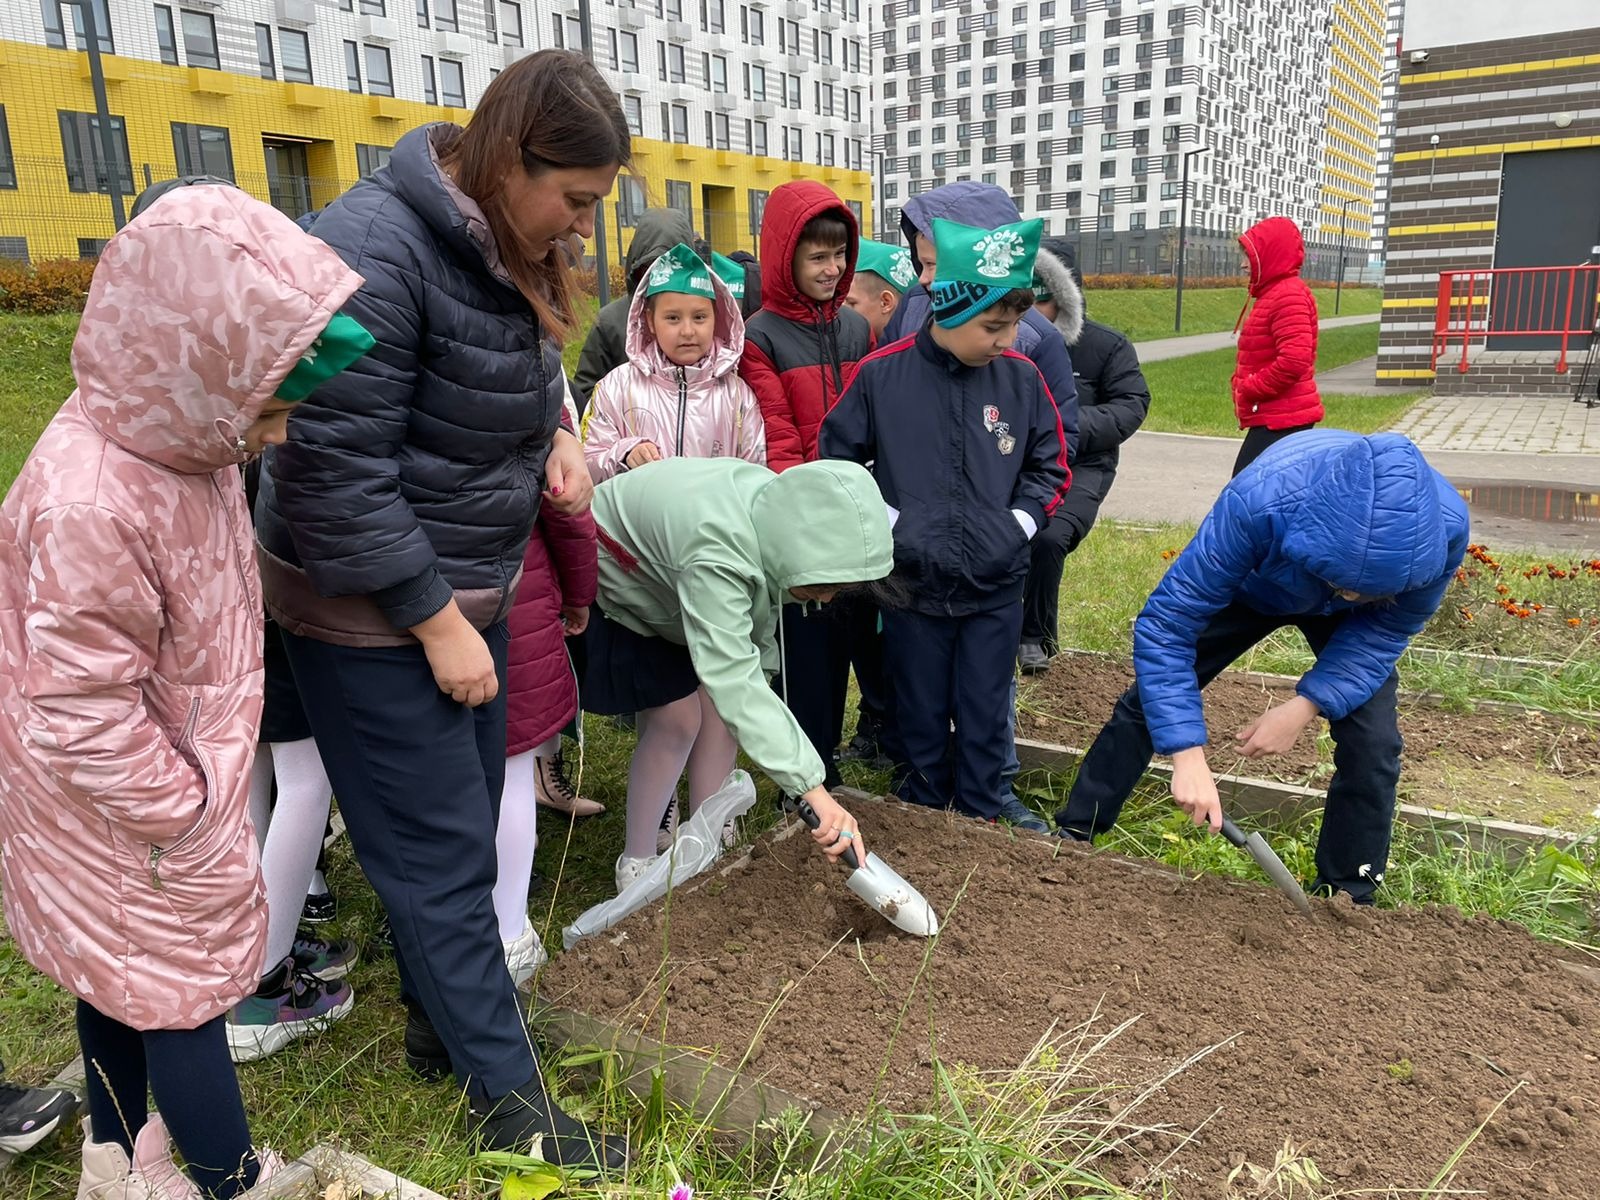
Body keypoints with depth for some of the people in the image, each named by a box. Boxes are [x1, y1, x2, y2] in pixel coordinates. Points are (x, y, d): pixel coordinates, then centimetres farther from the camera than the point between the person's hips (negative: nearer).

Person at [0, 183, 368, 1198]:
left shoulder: (175, 437, -5)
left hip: (180, 784, 9)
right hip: (140, 828, -9)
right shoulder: (87, 509, -34)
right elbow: (81, 716, -28)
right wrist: (189, 816, -18)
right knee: (184, 996, 10)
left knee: (119, 979, 25)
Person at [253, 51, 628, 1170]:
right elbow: (339, 467, -23)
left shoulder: (506, 247, 3)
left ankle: (441, 1028, 37)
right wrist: (437, 621, -18)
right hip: (372, 610, -8)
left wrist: (556, 432, -1)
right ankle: (510, 1098, 16)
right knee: (440, 856, 1)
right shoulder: (377, 249, -23)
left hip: (469, 587, 8)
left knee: (465, 829, 17)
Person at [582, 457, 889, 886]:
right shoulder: (715, 553, -45)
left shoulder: (783, 503, -21)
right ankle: (636, 866, 5)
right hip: (615, 585, -7)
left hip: (669, 579, 7)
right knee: (676, 718, -12)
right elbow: (734, 680, -52)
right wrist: (813, 790, -56)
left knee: (719, 708, -2)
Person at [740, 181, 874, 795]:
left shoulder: (856, 328, 10)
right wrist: (810, 514, -20)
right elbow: (777, 444, -12)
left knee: (840, 637, 13)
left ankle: (827, 761, 29)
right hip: (798, 525, -5)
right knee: (804, 646, 1)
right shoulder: (761, 337, -6)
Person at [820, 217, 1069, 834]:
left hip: (995, 583, 2)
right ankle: (923, 804, 33)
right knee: (919, 708, 13)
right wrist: (888, 519, -7)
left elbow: (1049, 464, 10)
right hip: (913, 581, -1)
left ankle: (982, 803, 32)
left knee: (985, 708, 13)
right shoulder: (882, 375, -8)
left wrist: (1021, 522, -4)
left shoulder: (1022, 378, -2)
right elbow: (836, 458, 1)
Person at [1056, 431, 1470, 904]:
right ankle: (1073, 834, 16)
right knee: (1150, 699, -2)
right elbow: (1165, 624, -39)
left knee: (1372, 742, -12)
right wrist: (1188, 754, -44)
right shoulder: (1259, 502, -45)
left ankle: (1347, 897, 10)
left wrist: (1307, 705, -32)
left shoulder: (1446, 527, -37)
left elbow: (1388, 628, -19)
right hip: (1250, 584, -1)